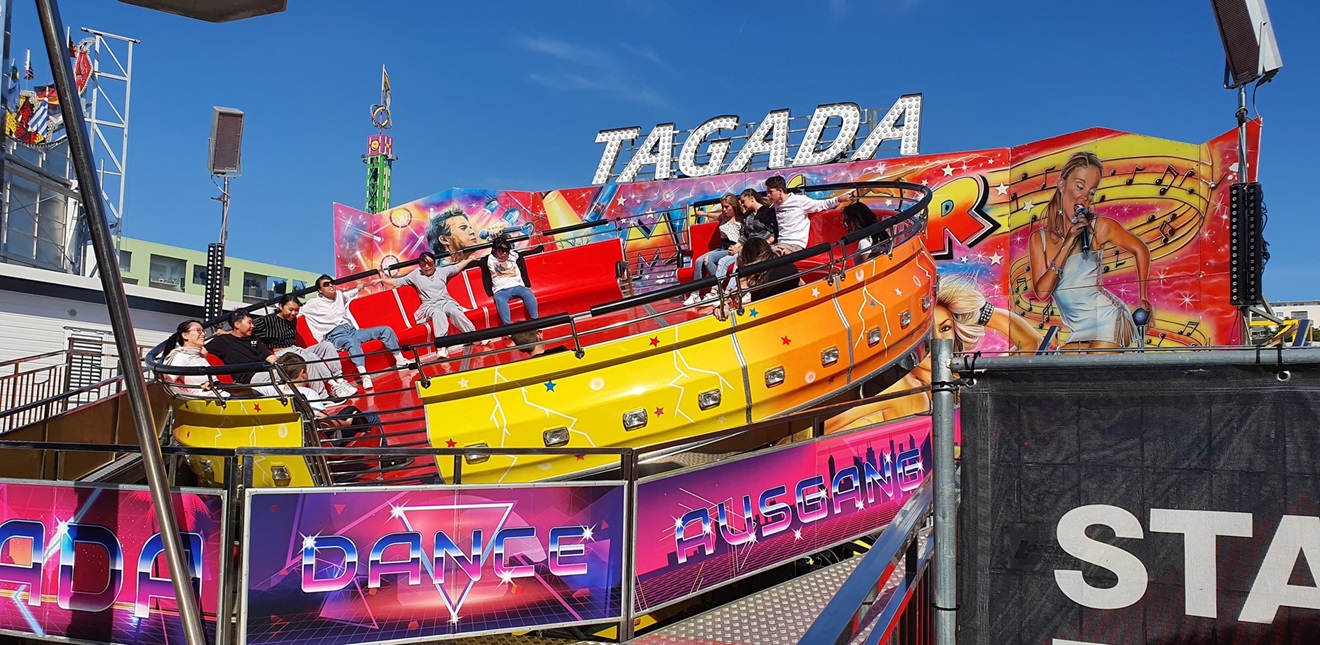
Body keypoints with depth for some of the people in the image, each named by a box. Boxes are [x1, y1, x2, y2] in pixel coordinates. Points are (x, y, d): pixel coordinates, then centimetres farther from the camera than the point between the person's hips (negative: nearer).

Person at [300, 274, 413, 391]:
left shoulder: (340, 295, 19)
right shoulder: (315, 304, 3)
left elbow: (352, 293, 39)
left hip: (352, 330, 7)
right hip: (336, 336, -7)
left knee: (386, 330, -8)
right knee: (352, 342, -43)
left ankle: (400, 361, -9)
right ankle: (364, 376, -55)